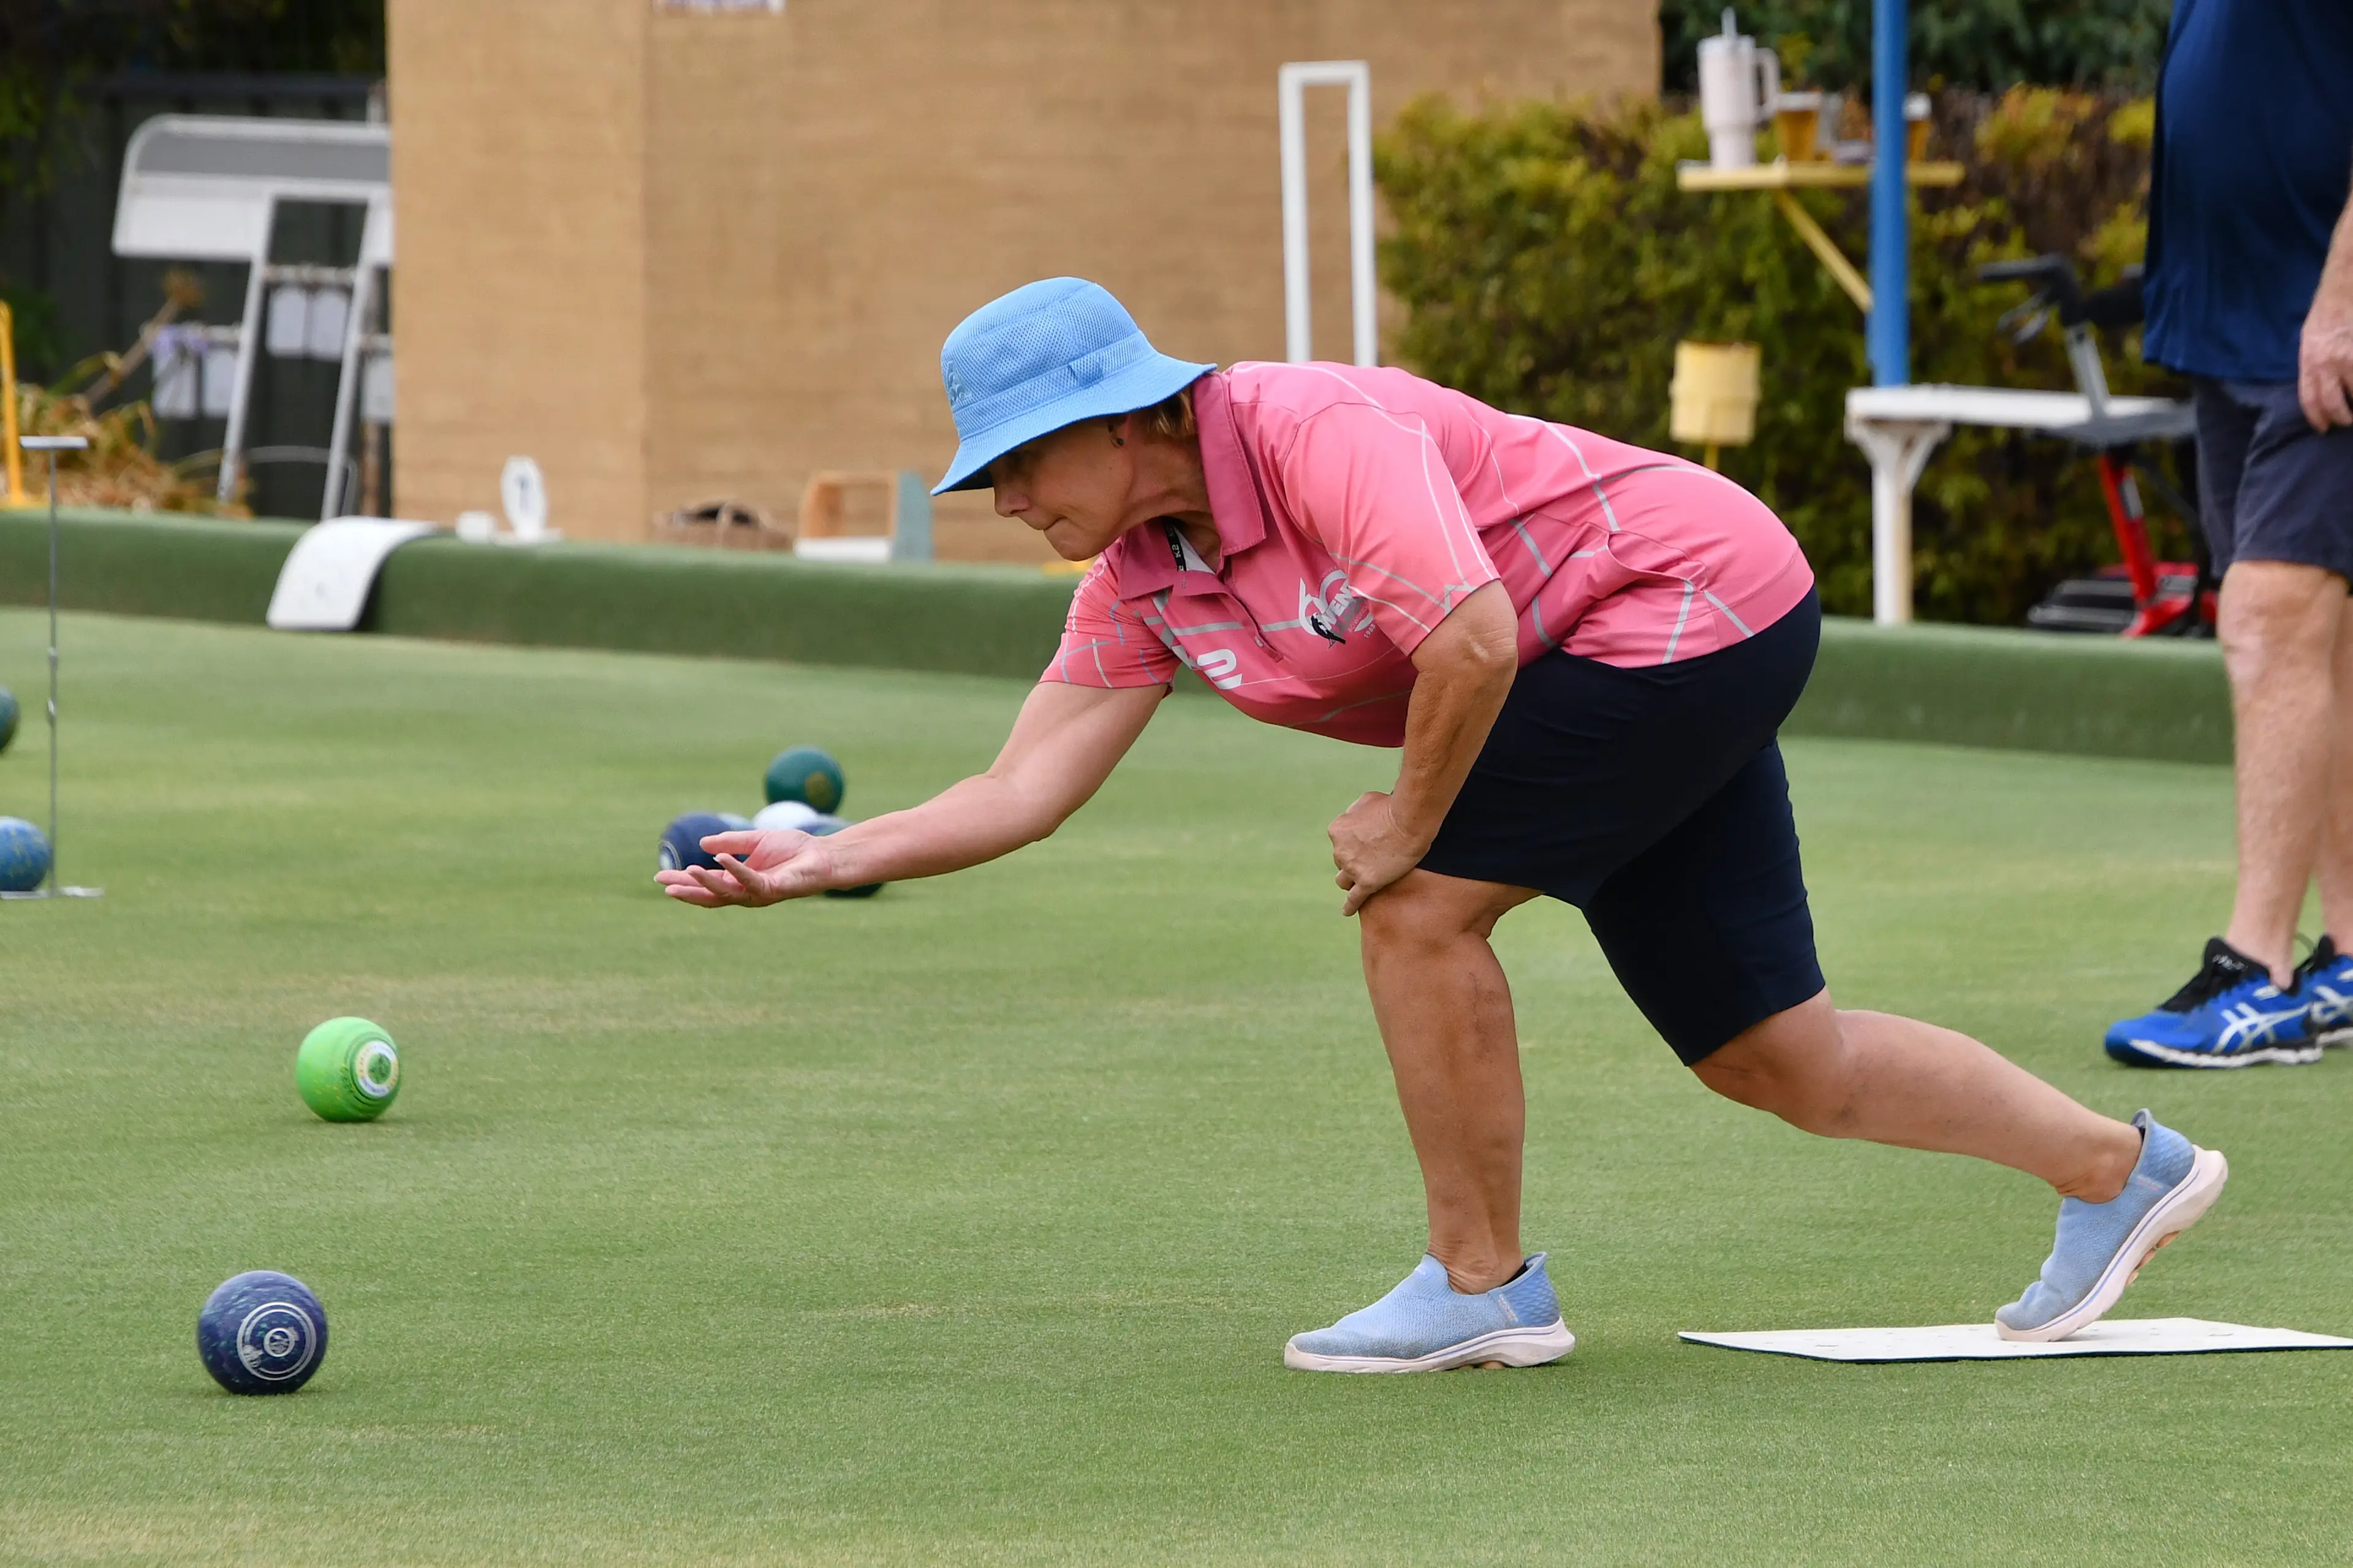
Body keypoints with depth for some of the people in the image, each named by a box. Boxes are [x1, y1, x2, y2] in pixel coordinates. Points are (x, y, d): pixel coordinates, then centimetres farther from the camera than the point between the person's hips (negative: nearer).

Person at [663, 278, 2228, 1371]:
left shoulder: (1318, 434, -26)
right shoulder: (1140, 579, 2)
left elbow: (1472, 639, -34)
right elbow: (1026, 789, 1)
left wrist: (1410, 820, -20)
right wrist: (820, 860, -8)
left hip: (1701, 591, -9)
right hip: (1673, 659, 9)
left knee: (1420, 908, -16)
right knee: (1774, 1059, 10)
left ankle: (1487, 1288, -4)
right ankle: (2121, 1167, 24)